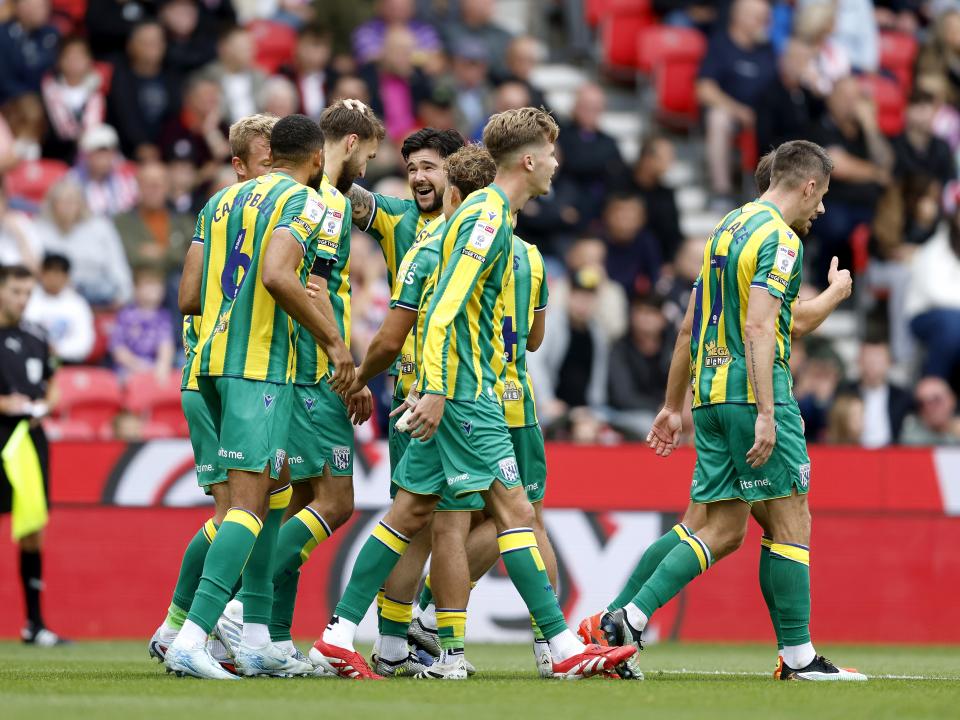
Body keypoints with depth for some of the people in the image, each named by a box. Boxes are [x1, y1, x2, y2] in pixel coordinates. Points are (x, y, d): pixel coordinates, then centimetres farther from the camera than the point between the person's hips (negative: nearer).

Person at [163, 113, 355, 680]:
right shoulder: (303, 202, -3)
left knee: (273, 486, 17)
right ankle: (192, 639, -23)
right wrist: (333, 339, -13)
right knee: (250, 499, -11)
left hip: (212, 356, 8)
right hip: (260, 362, -8)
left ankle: (257, 641, 14)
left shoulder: (222, 201, 19)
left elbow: (189, 297, 14)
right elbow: (276, 275, -21)